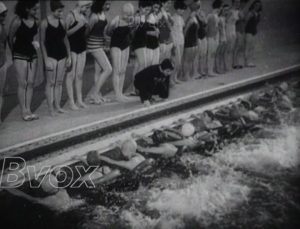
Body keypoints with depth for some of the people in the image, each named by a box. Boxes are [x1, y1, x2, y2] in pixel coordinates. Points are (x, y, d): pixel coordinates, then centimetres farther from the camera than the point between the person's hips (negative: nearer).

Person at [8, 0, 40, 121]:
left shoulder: (36, 20, -3)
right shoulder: (17, 21, -17)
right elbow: (10, 38, -5)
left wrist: (34, 42, 1)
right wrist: (13, 52, 6)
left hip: (32, 54, 5)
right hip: (20, 55, -5)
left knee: (30, 83, 5)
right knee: (22, 84, -2)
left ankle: (28, 109, 13)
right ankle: (23, 111, 5)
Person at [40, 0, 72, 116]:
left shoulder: (62, 22, 6)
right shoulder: (45, 23, -7)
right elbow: (42, 42, -7)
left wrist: (69, 56, 10)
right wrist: (46, 59, -12)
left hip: (62, 55, 5)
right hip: (51, 55, -5)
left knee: (59, 82, 8)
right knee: (51, 82, -2)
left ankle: (58, 105, 15)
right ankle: (50, 108, 3)